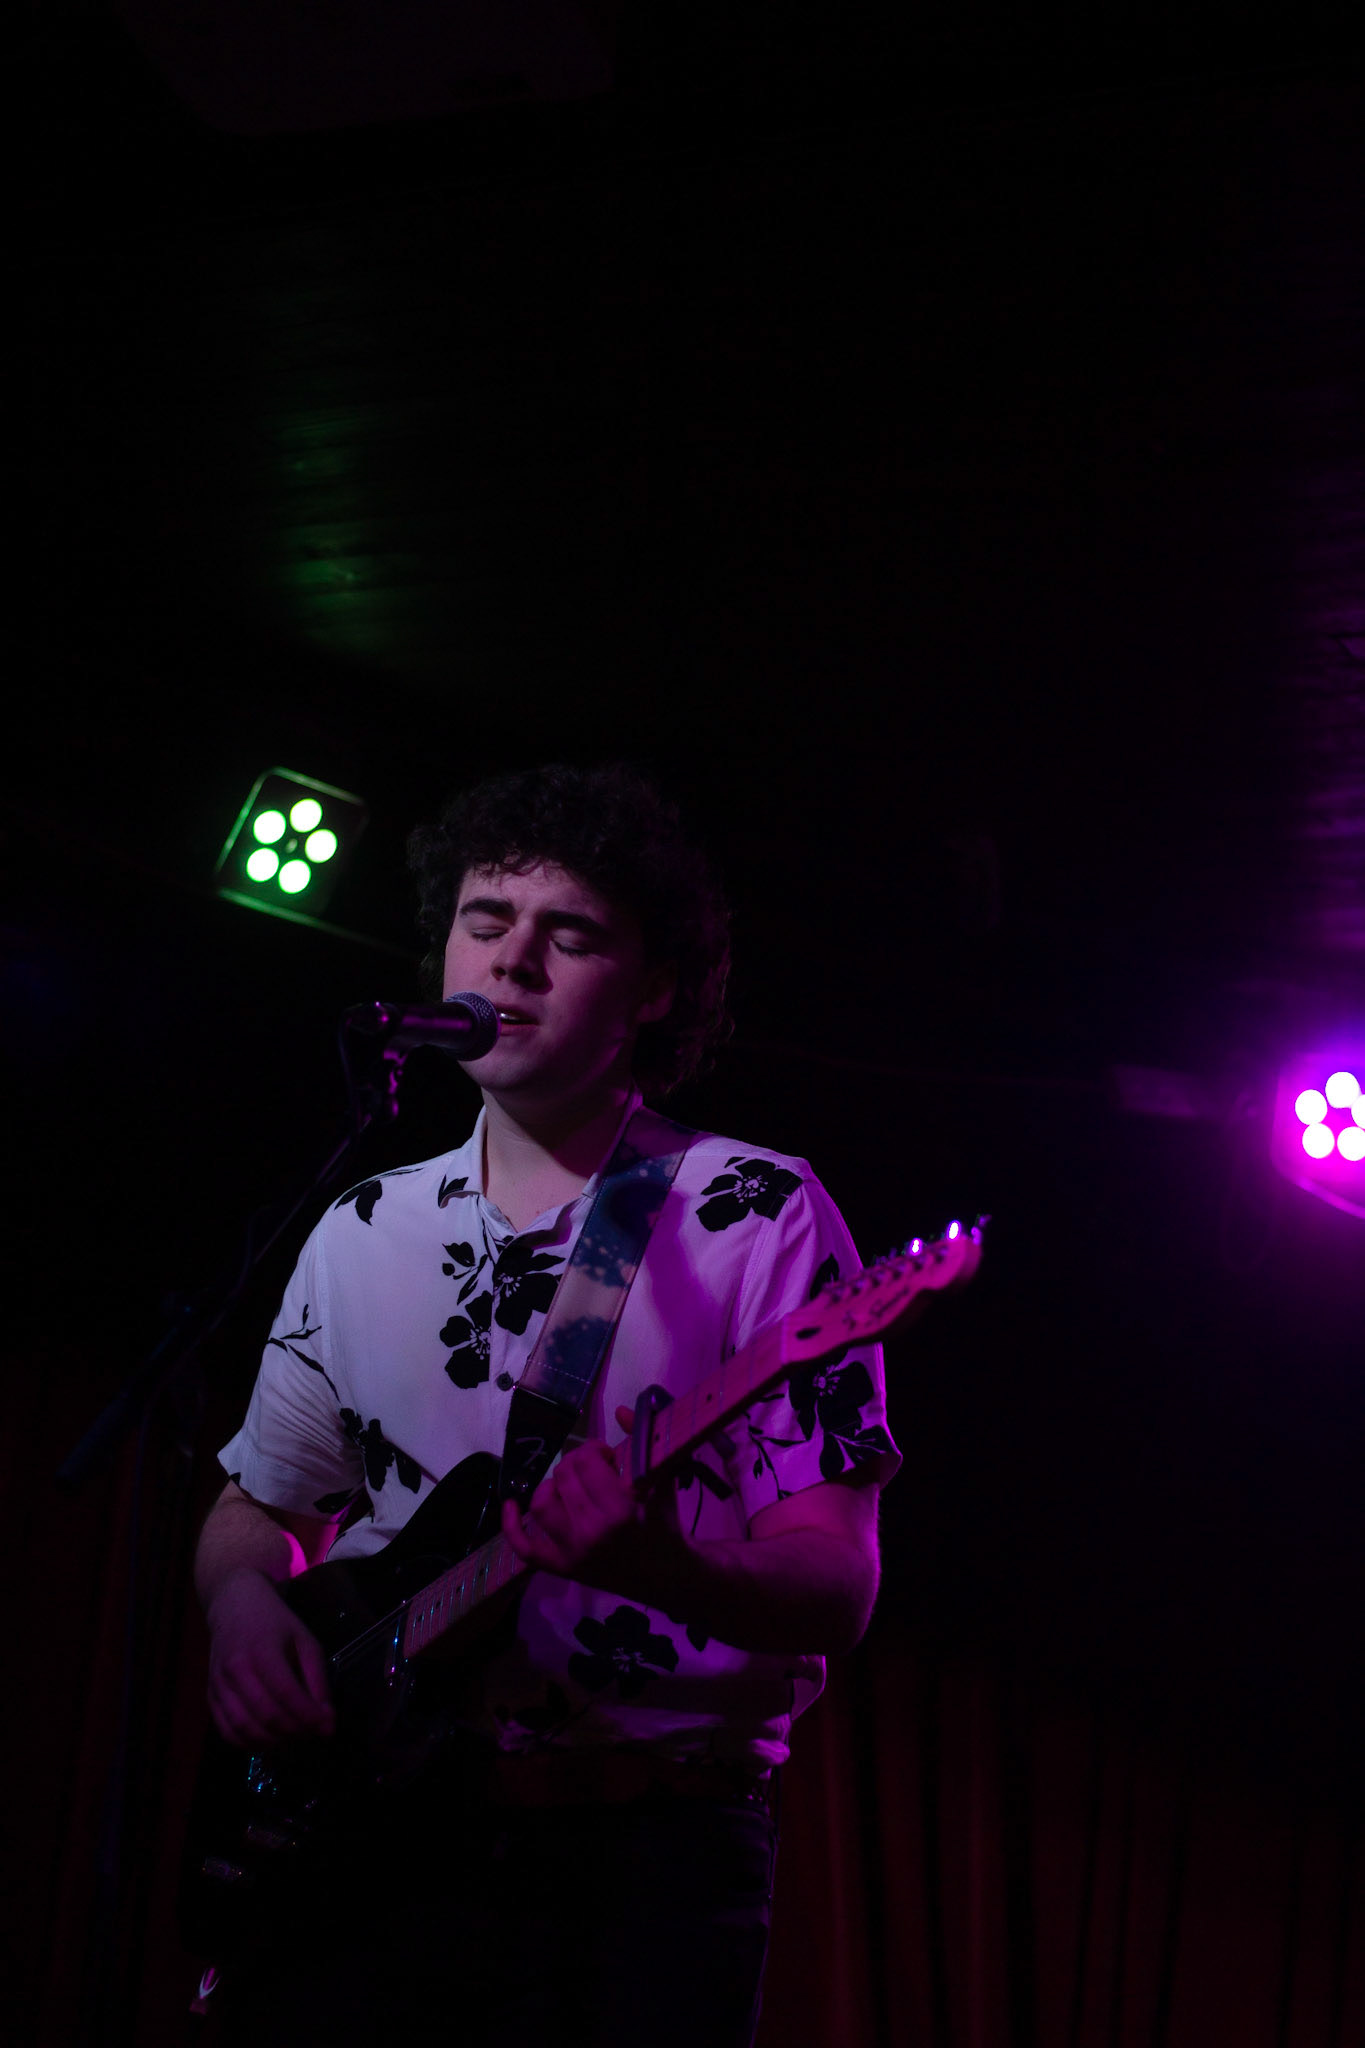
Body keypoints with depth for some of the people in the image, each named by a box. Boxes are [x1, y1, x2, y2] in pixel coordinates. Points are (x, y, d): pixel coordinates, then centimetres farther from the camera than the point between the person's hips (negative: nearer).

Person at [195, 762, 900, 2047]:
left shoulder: (758, 1215, -3)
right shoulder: (362, 1233, 11)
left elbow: (836, 1592, -8)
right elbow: (256, 1508, 21)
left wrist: (661, 1568, -30)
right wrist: (244, 1599, -3)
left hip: (642, 1854, -3)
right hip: (368, 1836, 4)